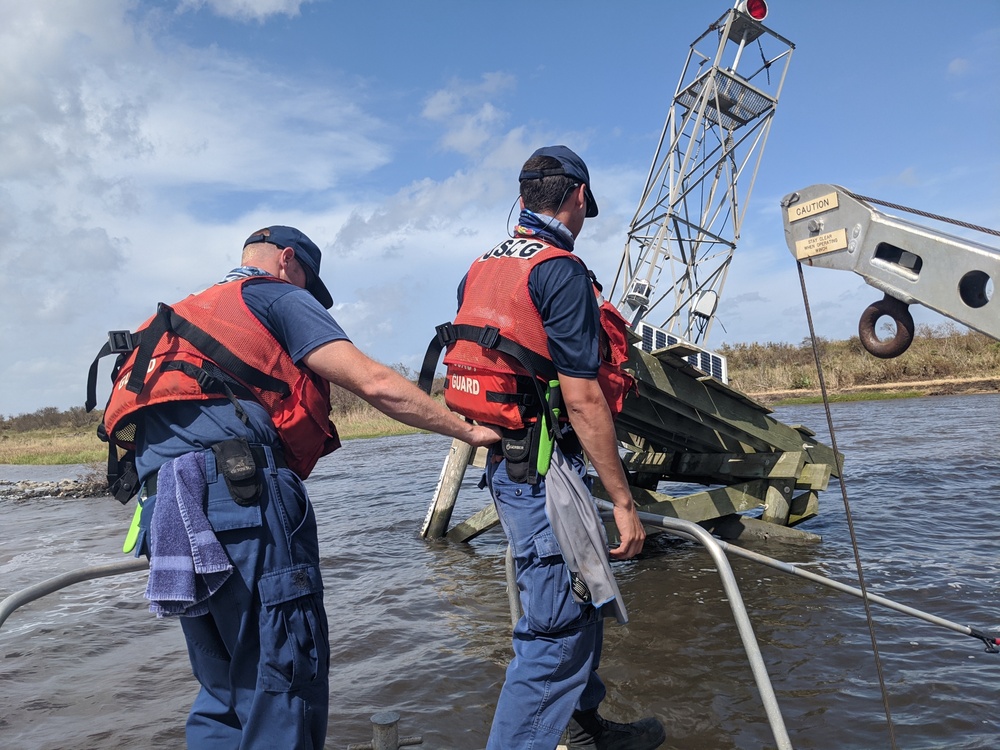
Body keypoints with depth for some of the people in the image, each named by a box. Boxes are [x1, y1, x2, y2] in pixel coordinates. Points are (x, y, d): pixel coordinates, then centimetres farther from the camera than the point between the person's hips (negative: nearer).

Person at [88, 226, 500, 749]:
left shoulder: (185, 315, 31)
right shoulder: (280, 297, 7)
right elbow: (376, 385, -4)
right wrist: (467, 430, 4)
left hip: (167, 507, 9)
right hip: (242, 494, -9)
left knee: (226, 691, 17)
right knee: (286, 684, -2)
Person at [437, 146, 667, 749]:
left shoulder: (481, 271, 12)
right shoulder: (561, 273, -16)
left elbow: (475, 368, 17)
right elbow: (582, 400, -20)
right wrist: (624, 502, -15)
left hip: (507, 463, 10)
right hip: (544, 471, -10)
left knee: (585, 597, 24)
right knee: (557, 630, -1)